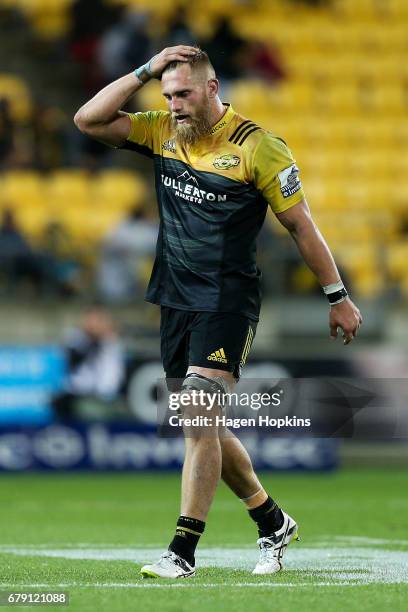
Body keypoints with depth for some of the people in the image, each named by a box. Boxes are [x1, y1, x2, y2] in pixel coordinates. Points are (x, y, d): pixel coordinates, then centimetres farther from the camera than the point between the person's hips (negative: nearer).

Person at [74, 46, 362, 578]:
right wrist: (145, 72, -6)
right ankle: (273, 523, 29)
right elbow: (88, 120, 1)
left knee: (198, 420, -16)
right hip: (176, 302, 7)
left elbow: (300, 225, -5)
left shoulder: (257, 147, -11)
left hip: (227, 304, -7)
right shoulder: (163, 132, 6)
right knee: (202, 427, 12)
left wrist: (337, 298, -1)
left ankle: (183, 552, -14)